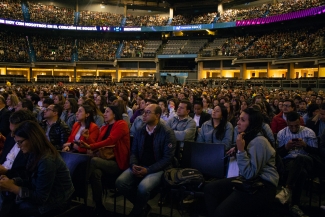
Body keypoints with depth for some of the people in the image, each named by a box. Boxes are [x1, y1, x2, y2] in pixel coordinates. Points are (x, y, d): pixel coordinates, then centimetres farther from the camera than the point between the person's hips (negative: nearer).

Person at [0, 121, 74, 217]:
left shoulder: (47, 161, -30)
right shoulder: (35, 153, -1)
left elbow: (40, 198, -23)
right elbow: (29, 179, 9)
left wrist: (12, 188, -22)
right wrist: (12, 181, -9)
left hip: (55, 201, -8)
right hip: (41, 194, 8)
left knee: (9, 207, -10)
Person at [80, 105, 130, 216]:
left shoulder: (121, 124, -5)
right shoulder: (104, 127, 19)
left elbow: (110, 141, -18)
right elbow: (98, 143, 10)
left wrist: (90, 147, -24)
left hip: (117, 163, -6)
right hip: (105, 160, 6)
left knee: (93, 161, -31)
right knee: (95, 172, -29)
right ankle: (98, 205, -18)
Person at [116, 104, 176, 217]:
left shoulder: (167, 133, -9)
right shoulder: (140, 131, 9)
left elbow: (167, 158, -13)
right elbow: (133, 151, 12)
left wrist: (148, 170, -20)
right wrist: (133, 165, -11)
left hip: (158, 169, -5)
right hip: (139, 166, 5)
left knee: (143, 187, -33)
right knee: (120, 182, -19)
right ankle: (143, 206, 5)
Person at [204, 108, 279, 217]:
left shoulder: (259, 141, -18)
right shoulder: (249, 138, 10)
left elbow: (249, 174, -21)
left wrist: (241, 150, -25)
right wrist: (237, 150, 10)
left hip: (263, 185, -9)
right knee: (210, 188, -3)